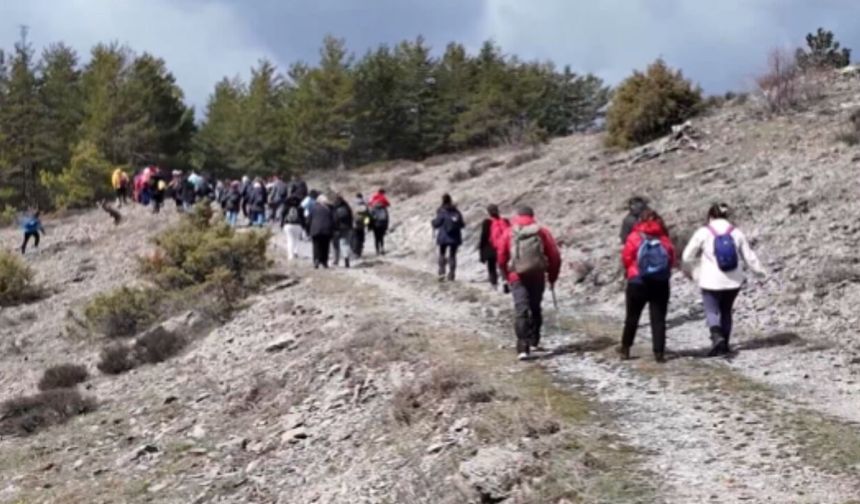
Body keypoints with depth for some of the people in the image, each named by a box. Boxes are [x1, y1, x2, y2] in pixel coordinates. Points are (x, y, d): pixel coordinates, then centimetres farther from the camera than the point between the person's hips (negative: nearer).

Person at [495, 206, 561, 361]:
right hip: (537, 276, 2)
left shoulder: (508, 233, 2)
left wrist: (507, 275, 20)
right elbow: (555, 256, 0)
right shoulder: (542, 232, 2)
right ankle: (534, 341, 30)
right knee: (535, 308, 21)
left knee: (521, 310, -8)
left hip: (517, 277, -1)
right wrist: (552, 277, 12)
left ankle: (523, 347, -20)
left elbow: (501, 258, 4)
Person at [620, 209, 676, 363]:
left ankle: (625, 348, 22)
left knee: (632, 317, 13)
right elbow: (672, 259, 2)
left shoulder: (634, 237, -4)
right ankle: (659, 352, -3)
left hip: (637, 282, -1)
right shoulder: (664, 238, 2)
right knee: (658, 319, 3)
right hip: (661, 283, 1)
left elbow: (626, 258, -4)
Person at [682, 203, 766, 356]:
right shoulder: (736, 233, 3)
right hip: (733, 281, 3)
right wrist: (759, 271, 26)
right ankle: (724, 344, 21)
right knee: (726, 311, 18)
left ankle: (717, 337, -22)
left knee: (712, 311, 4)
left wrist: (688, 270, 21)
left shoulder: (703, 233, -5)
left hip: (711, 281, -3)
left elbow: (688, 255, 1)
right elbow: (749, 256, 8)